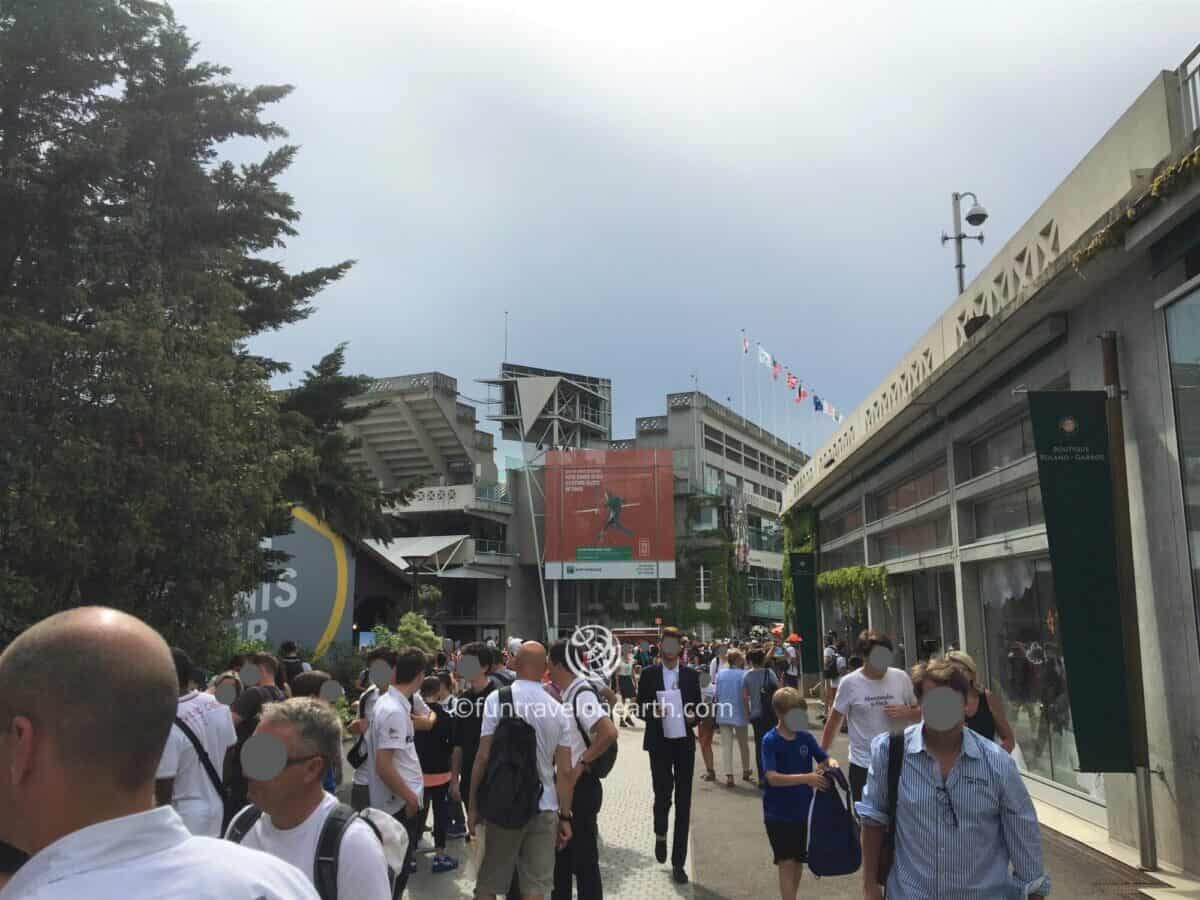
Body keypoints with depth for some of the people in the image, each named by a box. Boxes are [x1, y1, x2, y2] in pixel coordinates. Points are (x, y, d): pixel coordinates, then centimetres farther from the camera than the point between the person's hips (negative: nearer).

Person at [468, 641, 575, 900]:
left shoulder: (497, 698, -6)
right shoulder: (557, 709, 2)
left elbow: (484, 756, -9)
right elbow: (565, 771, 3)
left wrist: (473, 805, 0)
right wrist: (565, 816, 11)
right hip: (545, 807, 2)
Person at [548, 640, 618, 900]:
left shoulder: (582, 695, -20)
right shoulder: (567, 695, 8)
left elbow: (609, 733, -32)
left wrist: (582, 763, -22)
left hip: (580, 786, -9)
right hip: (565, 784, 9)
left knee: (584, 860, 1)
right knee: (562, 855, 19)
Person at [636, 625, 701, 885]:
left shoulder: (691, 675, 7)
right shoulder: (649, 674, 3)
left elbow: (698, 707, 9)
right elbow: (641, 709, 3)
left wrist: (693, 716, -12)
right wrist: (653, 711, -18)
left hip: (684, 742, 2)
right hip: (659, 743, -2)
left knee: (683, 802, 3)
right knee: (662, 794, -10)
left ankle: (678, 863, 13)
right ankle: (660, 834, 26)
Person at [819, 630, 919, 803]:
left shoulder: (901, 677, -2)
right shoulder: (849, 683, -8)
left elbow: (920, 711, 8)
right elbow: (834, 720, 1)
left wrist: (905, 713, -15)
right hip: (863, 765, -2)